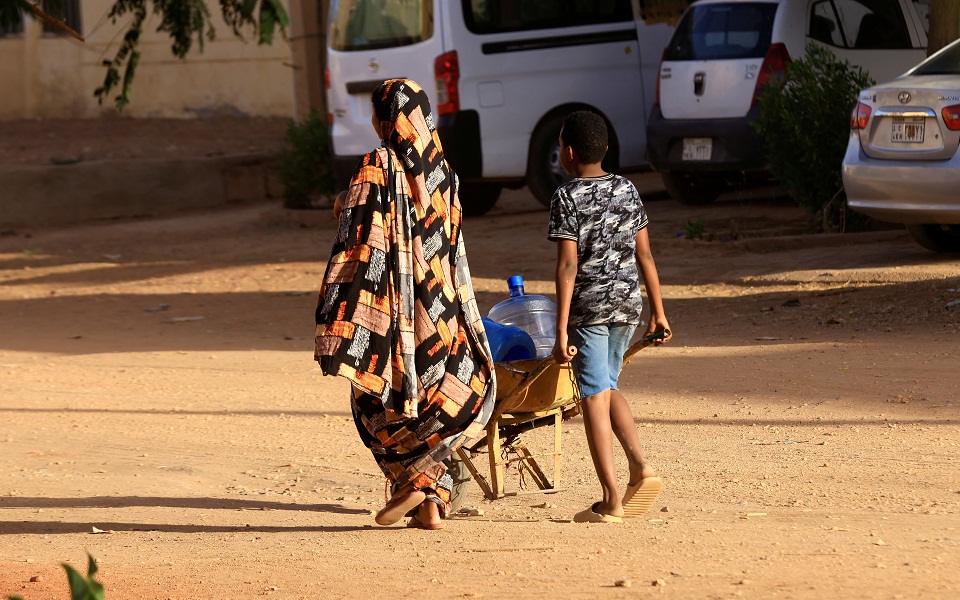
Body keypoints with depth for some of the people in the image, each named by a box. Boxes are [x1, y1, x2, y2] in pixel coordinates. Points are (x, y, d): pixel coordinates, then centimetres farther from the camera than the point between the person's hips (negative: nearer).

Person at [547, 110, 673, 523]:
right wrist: (658, 312, 15)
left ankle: (611, 501, -2)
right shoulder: (627, 191, 7)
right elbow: (644, 255, 9)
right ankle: (640, 467, 4)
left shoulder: (567, 198, -9)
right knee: (607, 388, 22)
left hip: (588, 308, -6)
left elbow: (568, 265, -14)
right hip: (628, 304, 6)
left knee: (594, 397, 0)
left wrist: (562, 330, -14)